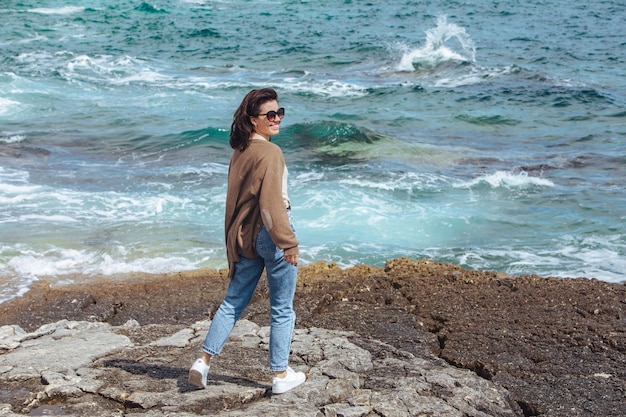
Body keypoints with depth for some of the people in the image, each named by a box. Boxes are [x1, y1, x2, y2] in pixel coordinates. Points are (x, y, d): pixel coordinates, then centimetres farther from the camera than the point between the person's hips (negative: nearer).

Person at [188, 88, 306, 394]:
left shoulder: (240, 151, 8)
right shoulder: (270, 153, -16)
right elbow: (272, 203, -21)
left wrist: (234, 241, 21)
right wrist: (289, 242, -18)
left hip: (244, 237, 7)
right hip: (270, 234, -7)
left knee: (234, 301, 16)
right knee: (282, 310, 6)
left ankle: (204, 360, 13)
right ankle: (280, 376, 14)